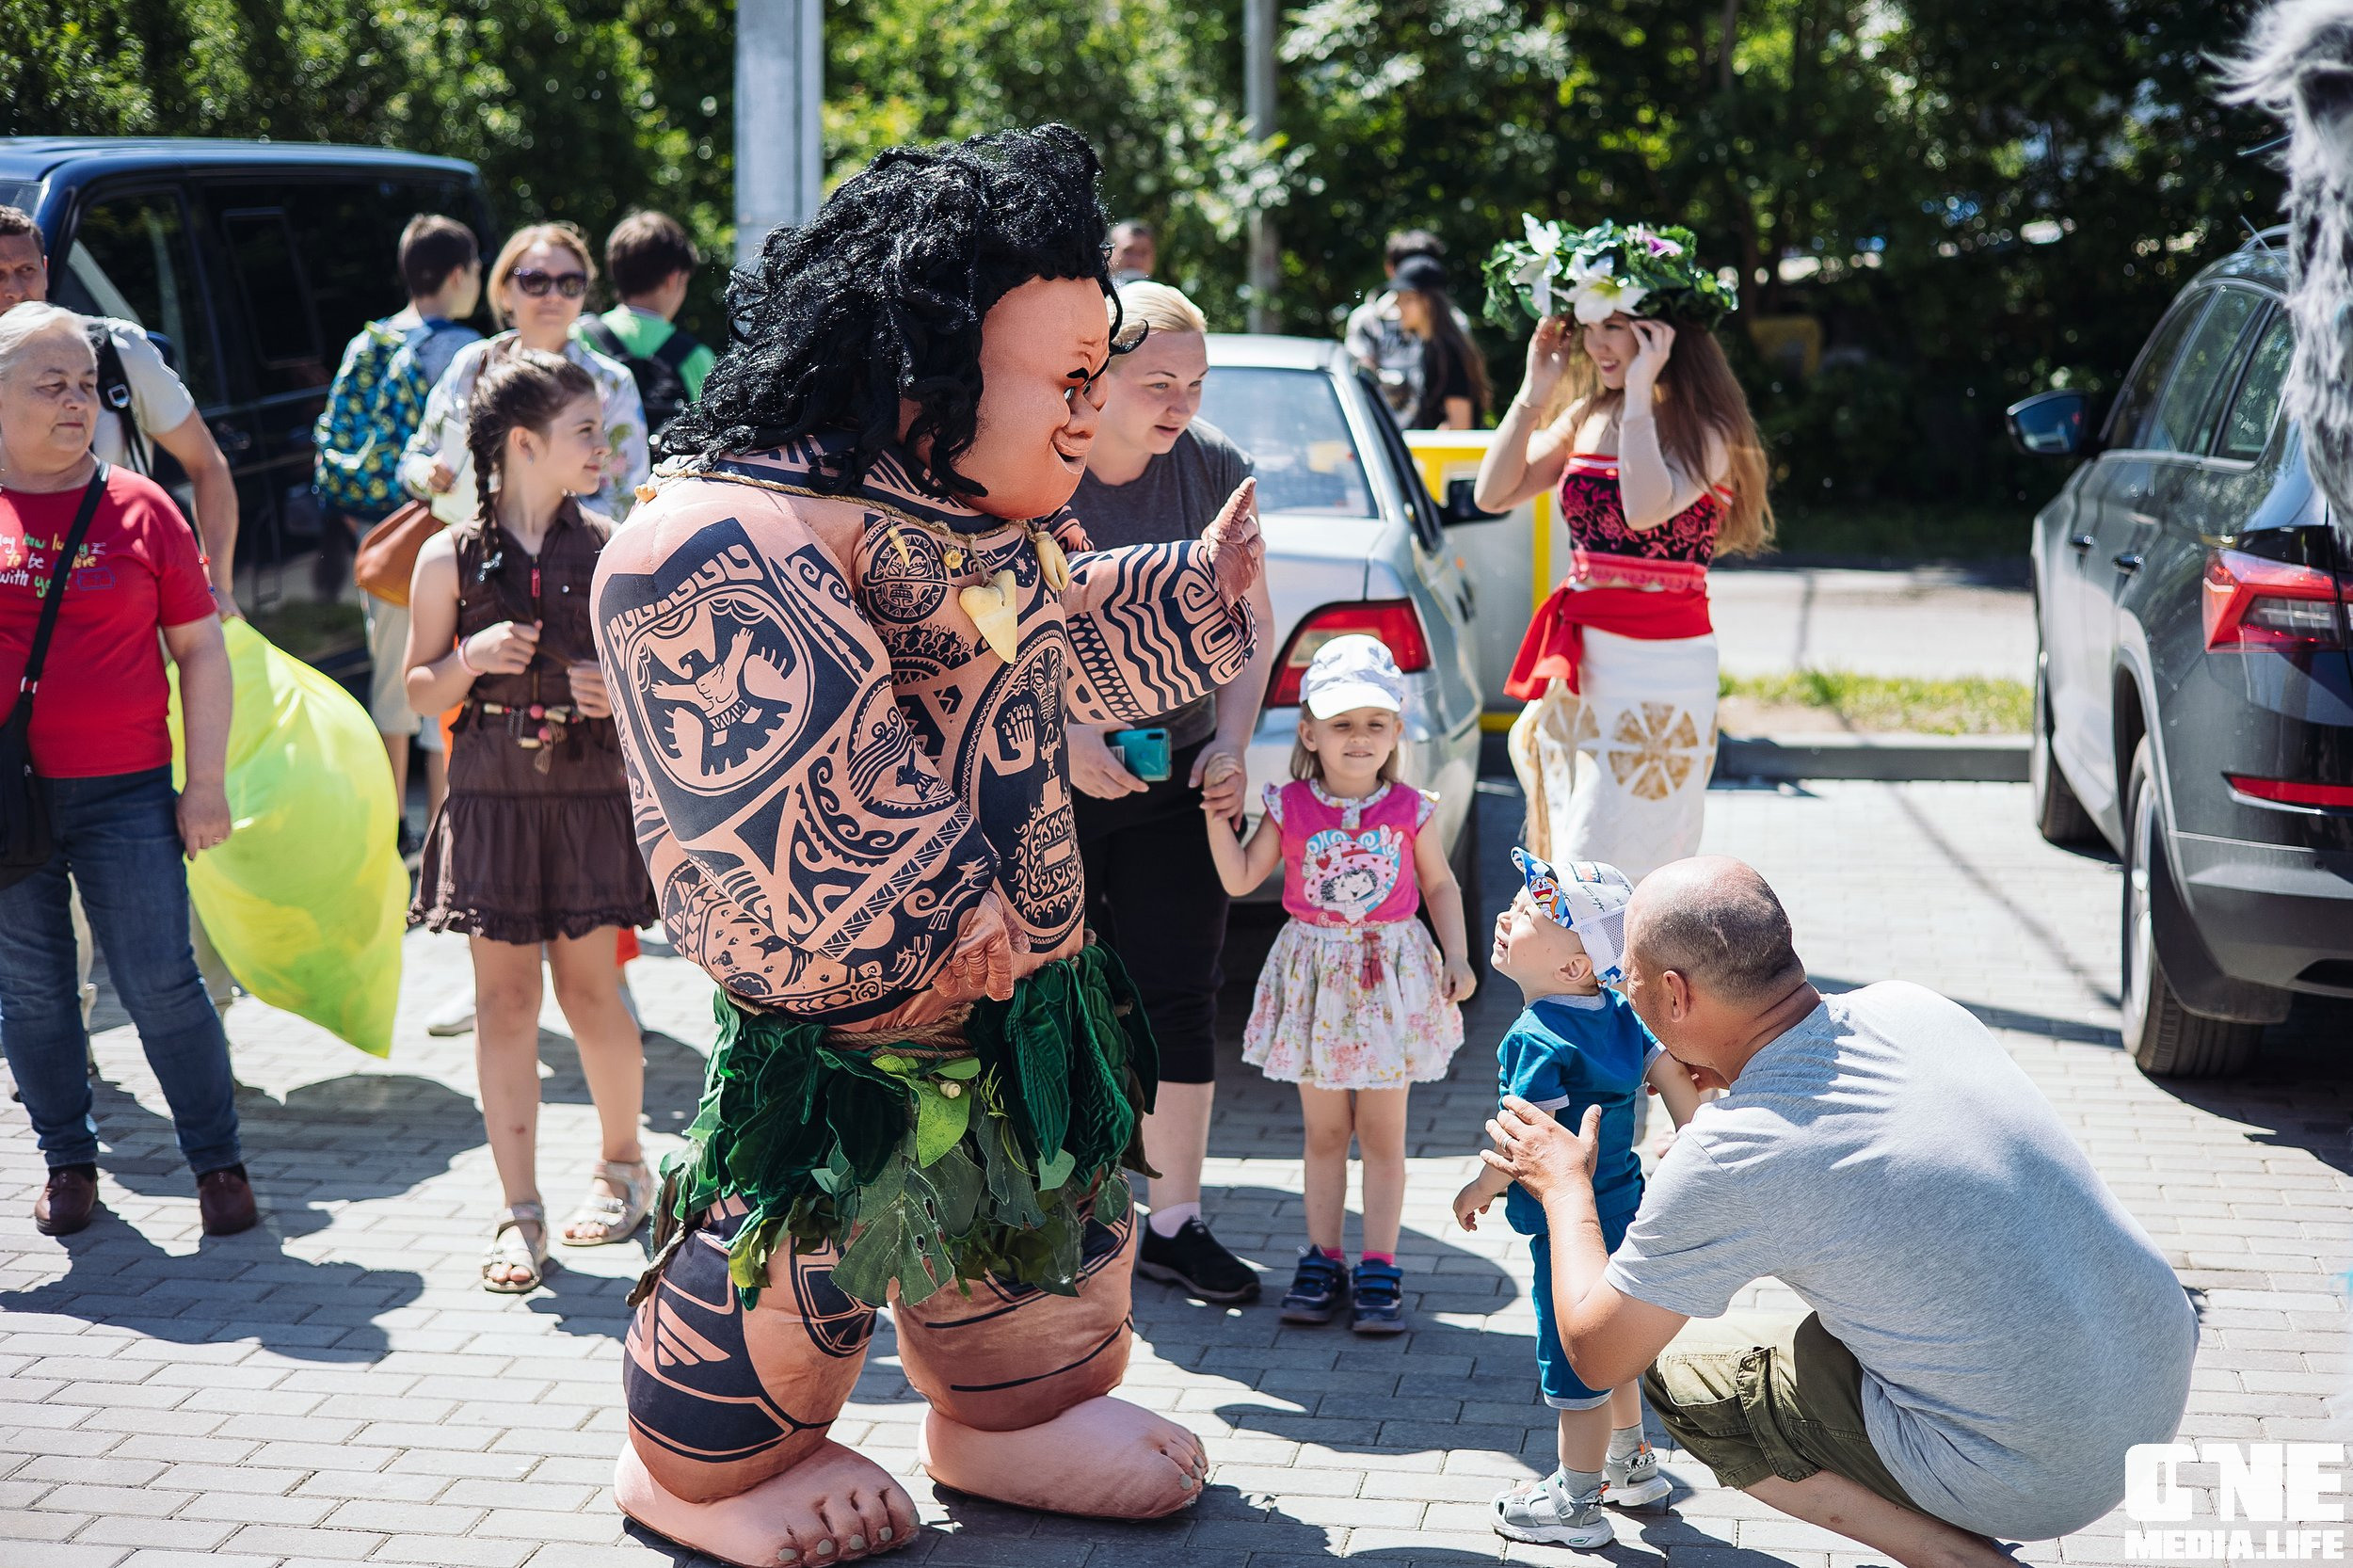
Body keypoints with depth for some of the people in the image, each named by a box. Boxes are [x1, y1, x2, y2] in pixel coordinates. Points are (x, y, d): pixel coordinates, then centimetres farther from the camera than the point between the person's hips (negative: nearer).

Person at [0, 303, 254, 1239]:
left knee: (159, 984, -1)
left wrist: (207, 782, 0)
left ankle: (217, 1161, 12)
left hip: (125, 793, -1)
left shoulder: (138, 508, 3)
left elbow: (200, 649, 5)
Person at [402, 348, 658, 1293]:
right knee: (504, 996, 2)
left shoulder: (609, 550, 2)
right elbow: (421, 690, 7)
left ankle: (623, 1166, 26)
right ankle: (520, 1212, 9)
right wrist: (473, 660, -12)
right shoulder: (451, 558, 0)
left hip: (589, 796, 0)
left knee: (589, 989, 2)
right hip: (491, 796, 0)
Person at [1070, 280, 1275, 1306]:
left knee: (1180, 1001, 5)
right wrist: (1062, 732, -20)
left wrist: (1231, 740, -4)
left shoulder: (1215, 469, -1)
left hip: (1176, 785, 3)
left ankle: (1175, 1224, 15)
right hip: (1046, 786, -3)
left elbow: (1250, 623, 8)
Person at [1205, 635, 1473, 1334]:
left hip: (1391, 976, -1)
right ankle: (1322, 1261, 19)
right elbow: (1240, 878, -4)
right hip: (1315, 978, 1)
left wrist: (1457, 956, -3)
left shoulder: (1408, 809, -4)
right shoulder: (1290, 808, -4)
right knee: (1323, 1130, 10)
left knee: (1382, 1131, 4)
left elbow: (1440, 886, 6)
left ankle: (1378, 1270, 9)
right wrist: (1216, 812, -14)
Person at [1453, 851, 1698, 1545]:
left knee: (1575, 1363, 4)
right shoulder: (1618, 1015, 1)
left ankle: (1577, 1504, 15)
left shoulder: (1537, 1039, -23)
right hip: (1621, 1209, 9)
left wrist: (1481, 1188, -10)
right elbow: (1678, 1077, 3)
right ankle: (1630, 1463, 41)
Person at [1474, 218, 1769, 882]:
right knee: (1564, 868, 10)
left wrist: (1640, 396, -20)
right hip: (1578, 662, 7)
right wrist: (1536, 391, 0)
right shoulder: (1586, 417, 9)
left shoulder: (1704, 431, -10)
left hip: (1659, 665, -7)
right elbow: (1494, 494, 6)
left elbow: (1645, 510, -28)